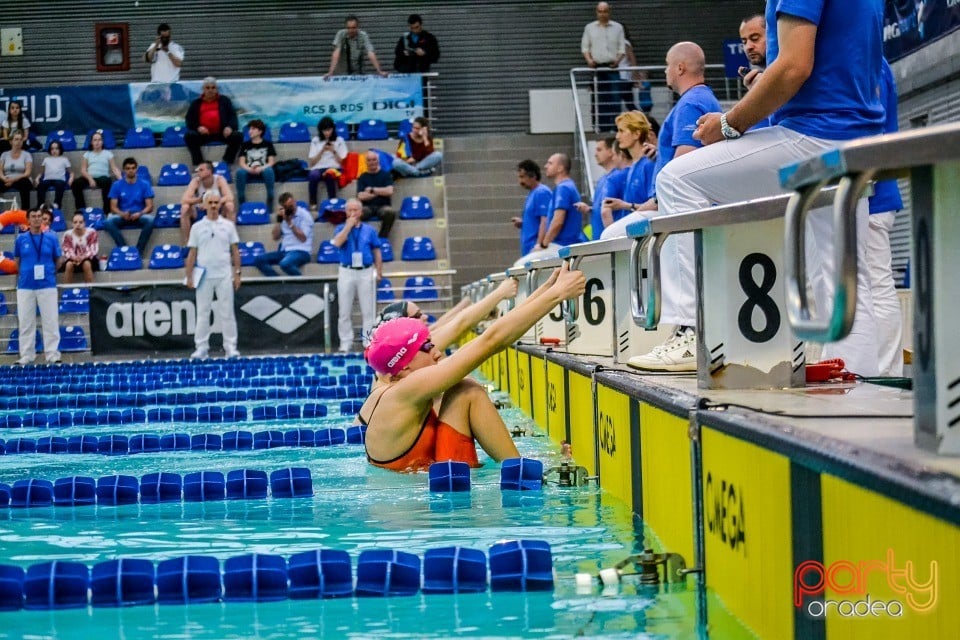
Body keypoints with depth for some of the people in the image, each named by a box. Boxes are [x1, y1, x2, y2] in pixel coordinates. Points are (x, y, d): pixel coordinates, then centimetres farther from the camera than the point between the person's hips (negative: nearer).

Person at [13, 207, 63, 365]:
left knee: (51, 322, -2)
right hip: (25, 286, 1)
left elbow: (59, 260, 11)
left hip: (47, 285, -1)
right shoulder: (21, 239, 4)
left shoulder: (51, 238, 3)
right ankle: (26, 356, 10)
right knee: (25, 322, 4)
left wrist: (48, 273, 7)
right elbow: (17, 261, 16)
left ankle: (53, 355, 1)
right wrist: (26, 274, 13)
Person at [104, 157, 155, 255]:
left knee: (149, 220, -35)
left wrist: (139, 214, -22)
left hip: (139, 216, 0)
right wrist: (122, 214, -22)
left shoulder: (144, 184, 3)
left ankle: (138, 251, -28)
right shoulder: (117, 185, 4)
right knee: (108, 222, -32)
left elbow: (149, 206, -1)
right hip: (122, 216, 1)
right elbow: (113, 207, 0)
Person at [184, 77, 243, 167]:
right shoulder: (196, 103, 17)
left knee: (237, 136, -28)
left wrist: (230, 127, -14)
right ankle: (198, 163, -23)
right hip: (204, 134, 0)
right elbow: (189, 120, 11)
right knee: (189, 136, -28)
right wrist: (198, 127, -12)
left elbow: (233, 115, 8)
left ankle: (226, 163, -21)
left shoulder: (224, 100, 17)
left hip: (222, 133, 0)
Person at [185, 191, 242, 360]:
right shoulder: (197, 227, 5)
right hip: (204, 276, 0)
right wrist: (189, 276, 1)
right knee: (202, 313, 3)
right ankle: (201, 348, 7)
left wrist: (237, 273, 0)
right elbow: (192, 253, 6)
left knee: (227, 312, 1)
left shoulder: (228, 225, 5)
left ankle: (230, 347, 5)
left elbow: (235, 251, 6)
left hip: (224, 275, 0)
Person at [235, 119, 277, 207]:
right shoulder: (245, 145, 17)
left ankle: (269, 208, -35)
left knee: (269, 170, -38)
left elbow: (271, 162, 2)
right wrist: (249, 169, -17)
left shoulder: (268, 144, 12)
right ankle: (242, 206, -30)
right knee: (240, 171, -34)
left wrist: (261, 168, -19)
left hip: (263, 170, -1)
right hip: (249, 171, 1)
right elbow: (242, 163, 7)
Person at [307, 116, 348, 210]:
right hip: (318, 168, 1)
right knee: (313, 175, -38)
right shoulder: (315, 141, 12)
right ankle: (312, 204, -31)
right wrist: (322, 151, -5)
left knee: (330, 175, -40)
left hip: (334, 168, -1)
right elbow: (312, 163, 6)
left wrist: (333, 151, -8)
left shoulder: (339, 141, 10)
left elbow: (341, 162, 7)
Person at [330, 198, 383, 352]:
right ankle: (346, 343, 9)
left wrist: (379, 272, 3)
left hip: (366, 272, 0)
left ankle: (369, 342, 8)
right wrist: (349, 225, -13)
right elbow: (337, 242, -17)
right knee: (345, 311, 2)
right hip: (346, 272, 0)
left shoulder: (369, 230, 6)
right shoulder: (341, 228, 5)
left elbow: (377, 253, 9)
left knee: (368, 310, 2)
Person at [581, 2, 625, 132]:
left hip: (612, 67, -1)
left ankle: (615, 125, -8)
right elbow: (585, 47, 9)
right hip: (597, 67, 1)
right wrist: (589, 60, -9)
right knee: (601, 99, 1)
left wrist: (618, 60, -12)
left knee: (615, 98, -9)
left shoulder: (617, 27, 9)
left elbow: (622, 48, 6)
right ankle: (603, 127, 5)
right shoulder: (590, 28, 10)